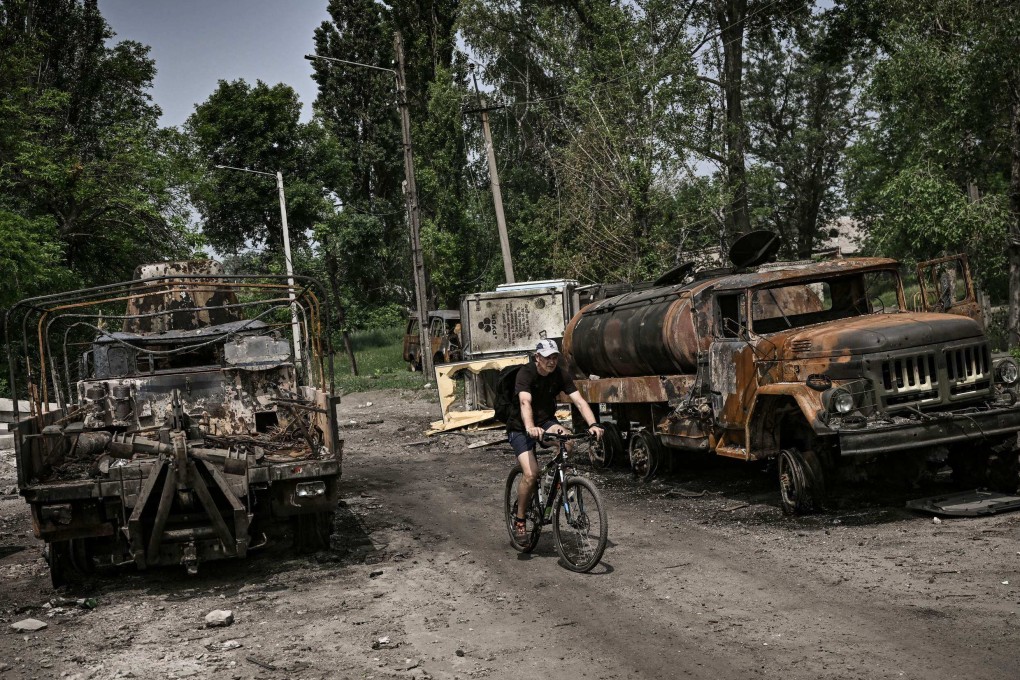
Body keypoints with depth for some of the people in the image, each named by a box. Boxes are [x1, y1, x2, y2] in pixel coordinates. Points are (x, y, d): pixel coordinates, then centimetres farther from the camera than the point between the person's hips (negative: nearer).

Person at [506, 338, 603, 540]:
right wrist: (530, 428, -57)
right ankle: (519, 520, 0)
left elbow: (579, 401, -18)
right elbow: (525, 402, -39)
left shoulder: (560, 374, -10)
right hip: (521, 428, -4)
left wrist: (592, 424, -35)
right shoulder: (526, 373, -23)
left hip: (546, 422, 4)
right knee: (531, 474, -20)